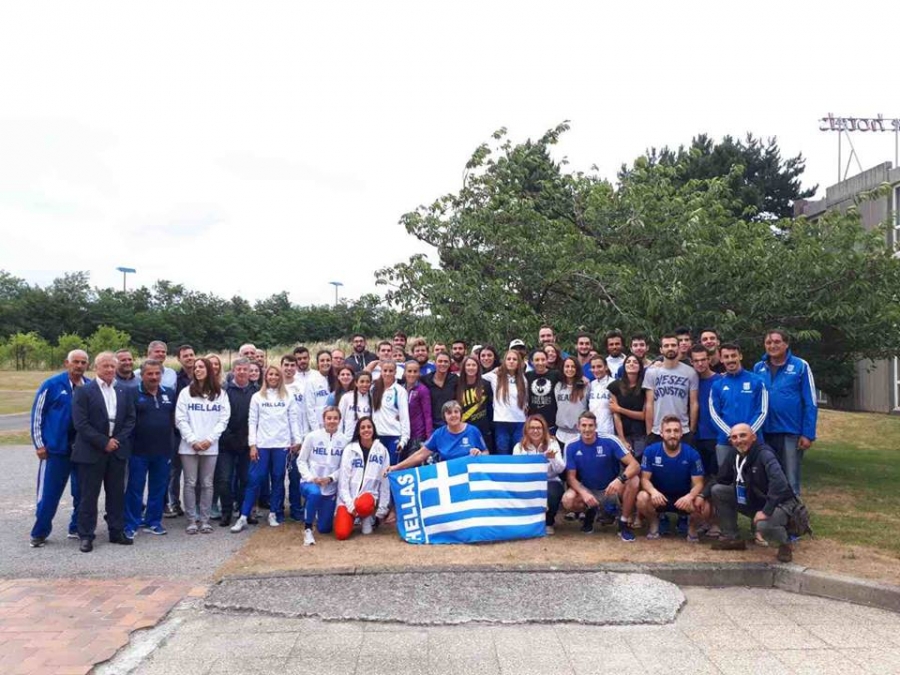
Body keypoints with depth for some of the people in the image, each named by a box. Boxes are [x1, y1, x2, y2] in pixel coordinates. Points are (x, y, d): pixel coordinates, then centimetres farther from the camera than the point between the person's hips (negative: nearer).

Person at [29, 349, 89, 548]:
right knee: (49, 493, 3)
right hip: (56, 448, -3)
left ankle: (77, 528, 23)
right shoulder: (51, 385, -5)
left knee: (82, 492, 9)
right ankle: (39, 533, 17)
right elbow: (37, 414, -1)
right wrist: (39, 444, -4)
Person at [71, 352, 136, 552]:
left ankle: (117, 532, 19)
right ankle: (86, 536, 12)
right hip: (91, 451, -4)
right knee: (89, 495, 3)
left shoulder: (125, 391, 9)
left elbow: (130, 419, 8)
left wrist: (118, 440, -7)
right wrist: (103, 442, -15)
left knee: (117, 494, 9)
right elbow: (80, 423, -11)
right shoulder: (83, 391, -5)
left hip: (117, 450, 4)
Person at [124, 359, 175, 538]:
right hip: (139, 450, -4)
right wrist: (130, 441, -7)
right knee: (135, 489, 4)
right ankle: (130, 524, 14)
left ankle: (153, 522, 23)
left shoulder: (170, 394, 8)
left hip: (163, 451, 4)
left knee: (159, 489, 11)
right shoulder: (133, 394, -5)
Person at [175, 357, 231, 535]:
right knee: (190, 483, 2)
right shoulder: (186, 392, 4)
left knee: (207, 484, 5)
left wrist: (210, 439, -10)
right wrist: (193, 440, -11)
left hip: (211, 446, 0)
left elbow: (223, 419, 1)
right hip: (189, 446, 0)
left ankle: (205, 520, 13)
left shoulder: (220, 394, 6)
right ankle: (192, 520, 10)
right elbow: (180, 419, -1)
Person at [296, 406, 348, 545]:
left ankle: (320, 513, 44)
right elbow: (301, 461, -1)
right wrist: (310, 477, -15)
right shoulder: (312, 436, -6)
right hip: (310, 482, -2)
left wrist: (330, 478, -16)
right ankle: (307, 529, -17)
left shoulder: (343, 440, -4)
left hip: (331, 487, 2)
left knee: (325, 528, 8)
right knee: (315, 493, -40)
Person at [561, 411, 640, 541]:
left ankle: (624, 524, -9)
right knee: (568, 500, -30)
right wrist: (584, 493, -30)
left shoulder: (610, 441, -17)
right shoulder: (571, 447, -12)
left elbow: (635, 465, -22)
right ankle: (590, 512, 8)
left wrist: (620, 479, -42)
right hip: (587, 491, 1)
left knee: (634, 481, -30)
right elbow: (571, 477, -9)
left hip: (612, 490, -1)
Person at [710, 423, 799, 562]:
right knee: (717, 491, -6)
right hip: (752, 501, 7)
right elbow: (721, 480, 6)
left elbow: (779, 483, -39)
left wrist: (766, 510, -40)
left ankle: (785, 544, -1)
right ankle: (731, 538, 6)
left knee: (763, 525, -38)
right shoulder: (733, 453, -3)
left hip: (779, 503, -7)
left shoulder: (764, 454, -26)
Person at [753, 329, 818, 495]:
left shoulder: (800, 366, -4)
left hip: (791, 433, -3)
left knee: (790, 481, 6)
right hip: (765, 433, 3)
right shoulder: (758, 368, 5)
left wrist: (808, 434, -10)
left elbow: (810, 403, -5)